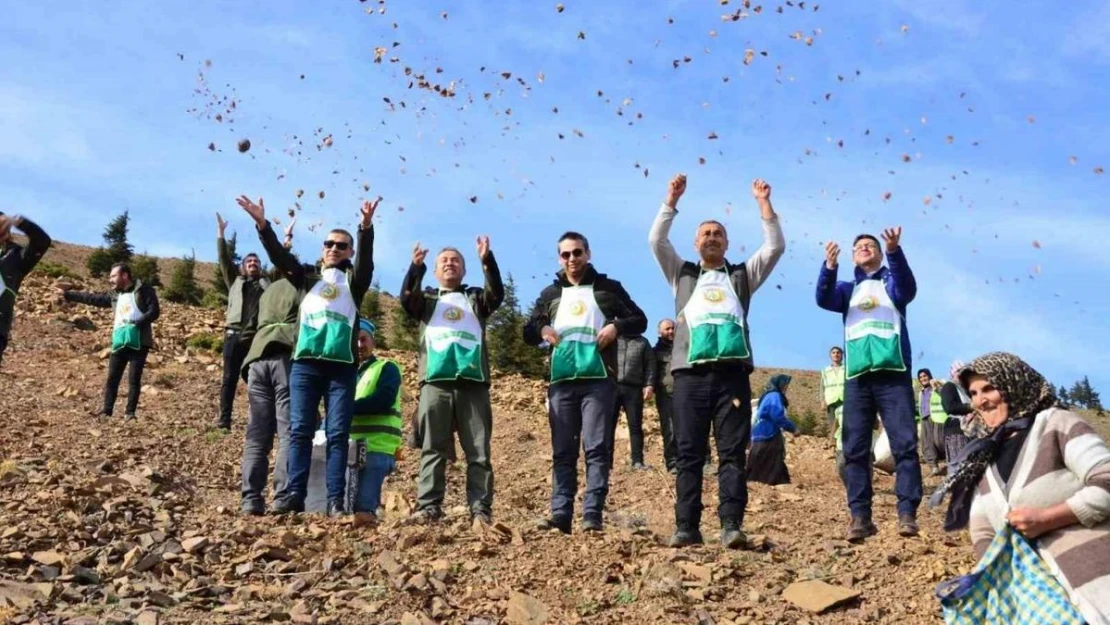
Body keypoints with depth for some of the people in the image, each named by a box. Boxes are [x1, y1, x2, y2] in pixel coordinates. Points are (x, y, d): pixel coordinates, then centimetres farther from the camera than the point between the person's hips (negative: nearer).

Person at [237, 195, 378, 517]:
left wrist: (366, 227, -26)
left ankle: (335, 501, -7)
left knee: (337, 434, -4)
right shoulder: (308, 277, 20)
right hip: (305, 362, 2)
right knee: (299, 430, -3)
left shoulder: (353, 280, 14)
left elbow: (366, 261, -6)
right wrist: (262, 225, -10)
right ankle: (294, 495, -4)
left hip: (342, 365, -2)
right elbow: (281, 257, 6)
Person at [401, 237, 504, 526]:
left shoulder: (476, 299, 23)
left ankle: (481, 510, -7)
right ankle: (428, 507, -6)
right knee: (433, 448, -4)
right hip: (436, 381, 0)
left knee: (479, 450, -5)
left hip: (473, 381, 0)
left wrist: (487, 260, -15)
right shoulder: (426, 299, 22)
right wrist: (416, 266, -17)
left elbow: (497, 294, 1)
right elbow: (406, 298, 0)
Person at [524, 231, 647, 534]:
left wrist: (617, 326, -10)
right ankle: (560, 514, 0)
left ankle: (593, 514, -9)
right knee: (562, 451, 1)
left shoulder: (608, 288, 12)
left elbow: (640, 320, 11)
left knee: (597, 448, -7)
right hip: (561, 381, 3)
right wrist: (542, 330, -4)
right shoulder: (550, 294, 19)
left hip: (598, 379, -3)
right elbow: (528, 333, 20)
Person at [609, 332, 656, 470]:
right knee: (608, 425, -4)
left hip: (633, 389, 1)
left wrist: (649, 385, -3)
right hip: (611, 386, -1)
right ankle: (606, 463, -3)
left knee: (635, 426, -1)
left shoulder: (643, 342, 17)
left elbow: (650, 365, 9)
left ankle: (638, 461, 1)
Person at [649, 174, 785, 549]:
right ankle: (687, 527, -4)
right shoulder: (682, 274, 24)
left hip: (732, 373, 0)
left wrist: (763, 202, 8)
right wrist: (673, 199, 8)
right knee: (689, 454, -3)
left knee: (733, 453, -6)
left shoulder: (742, 275, 24)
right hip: (691, 373, 0)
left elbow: (775, 246, 13)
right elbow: (656, 241, 12)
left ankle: (731, 526, -10)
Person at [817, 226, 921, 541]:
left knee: (905, 443, -8)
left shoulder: (891, 282, 17)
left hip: (893, 373, -2)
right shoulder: (848, 289, 22)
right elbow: (823, 299, 0)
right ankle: (860, 516, 0)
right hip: (857, 376, 2)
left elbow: (907, 288, -8)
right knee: (855, 448, -2)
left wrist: (894, 251, -27)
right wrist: (830, 265, -20)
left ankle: (907, 513, -7)